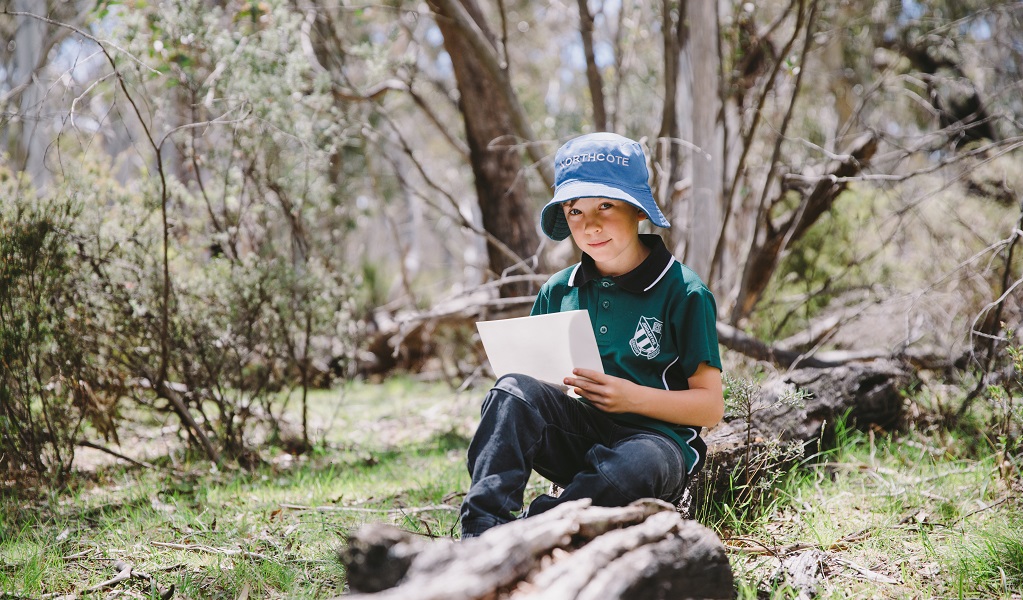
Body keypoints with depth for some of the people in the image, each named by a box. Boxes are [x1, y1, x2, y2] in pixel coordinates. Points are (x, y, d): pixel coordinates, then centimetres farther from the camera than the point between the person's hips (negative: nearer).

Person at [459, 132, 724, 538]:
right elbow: (535, 374, 19)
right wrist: (551, 390, -6)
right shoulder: (556, 292, 13)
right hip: (577, 436, 4)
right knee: (513, 390, -27)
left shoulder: (682, 292, -1)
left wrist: (634, 397, -18)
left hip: (657, 436, -4)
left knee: (638, 464, -41)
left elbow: (710, 406, -3)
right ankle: (481, 533, -41)